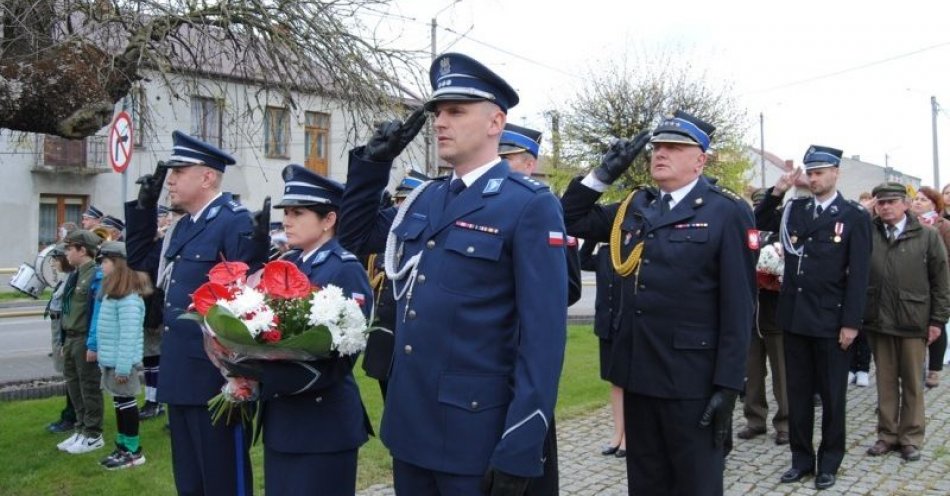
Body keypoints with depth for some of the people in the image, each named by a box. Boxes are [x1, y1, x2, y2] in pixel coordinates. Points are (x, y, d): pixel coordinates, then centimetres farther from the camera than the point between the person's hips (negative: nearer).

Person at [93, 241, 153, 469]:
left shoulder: (128, 298, -20)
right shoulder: (113, 293, 12)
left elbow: (129, 335, -24)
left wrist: (123, 366, -25)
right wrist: (105, 359, 16)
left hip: (122, 363, -10)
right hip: (112, 361, 10)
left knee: (126, 402, 0)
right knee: (120, 403, 16)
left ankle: (133, 451, 10)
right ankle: (122, 447, 26)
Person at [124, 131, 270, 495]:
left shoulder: (236, 223, -14)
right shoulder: (184, 227, 13)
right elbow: (142, 261, 25)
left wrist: (258, 251, -38)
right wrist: (144, 206, 16)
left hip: (216, 378, -9)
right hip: (181, 375, 9)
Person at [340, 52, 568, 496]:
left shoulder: (531, 206, -12)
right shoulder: (426, 199, 9)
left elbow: (543, 335, -16)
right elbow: (356, 236, 22)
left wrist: (519, 451, -18)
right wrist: (373, 161, 8)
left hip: (476, 431, -7)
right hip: (409, 422, 7)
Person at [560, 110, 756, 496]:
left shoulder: (727, 212, -8)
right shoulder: (634, 208, 10)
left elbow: (738, 305, -11)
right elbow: (571, 220, 14)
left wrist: (728, 384, -14)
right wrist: (605, 173, 3)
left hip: (692, 380, -5)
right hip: (639, 373, 6)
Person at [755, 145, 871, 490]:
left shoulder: (855, 217, -4)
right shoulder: (794, 210, 6)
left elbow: (858, 275, -7)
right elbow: (758, 224, 16)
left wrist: (851, 322, -12)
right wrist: (776, 192, 1)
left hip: (831, 320, -4)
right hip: (795, 316, 4)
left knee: (831, 394, 9)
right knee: (798, 392, 12)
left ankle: (829, 462, 23)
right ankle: (802, 458, 24)